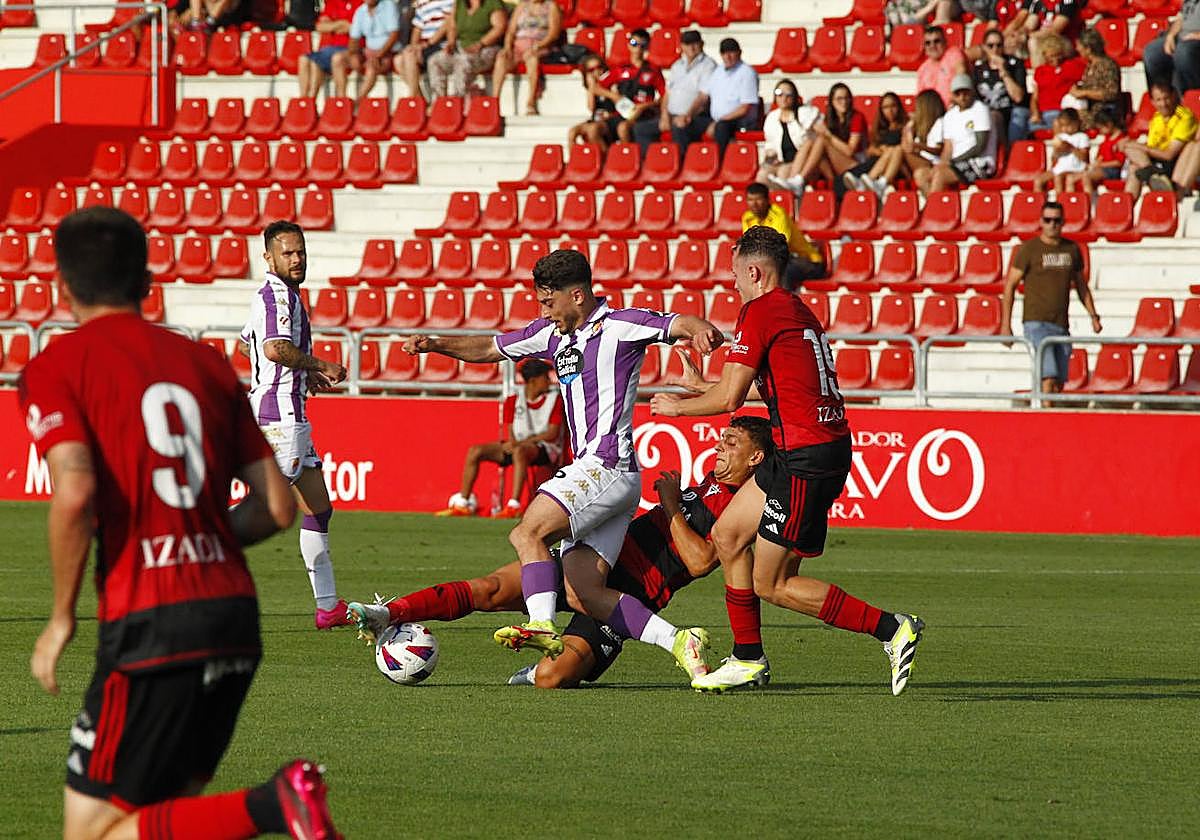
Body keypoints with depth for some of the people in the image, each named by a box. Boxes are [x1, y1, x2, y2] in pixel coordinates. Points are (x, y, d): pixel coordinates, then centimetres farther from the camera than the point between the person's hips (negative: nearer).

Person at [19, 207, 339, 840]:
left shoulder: (54, 368, 0)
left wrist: (61, 617, -5)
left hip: (150, 626, -6)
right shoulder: (206, 363, 16)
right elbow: (277, 507, 11)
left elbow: (75, 493, -17)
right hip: (235, 614, 6)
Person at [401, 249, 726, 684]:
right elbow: (491, 348, 28)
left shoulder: (620, 325, -5)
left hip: (607, 467, -9)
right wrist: (436, 345, 15)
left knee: (528, 532, -22)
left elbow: (676, 324, -19)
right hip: (588, 470, 9)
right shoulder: (553, 334, 19)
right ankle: (679, 642, -4)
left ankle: (542, 626, -33)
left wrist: (700, 329, -42)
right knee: (583, 593, -1)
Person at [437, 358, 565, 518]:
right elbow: (511, 431, 4)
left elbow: (553, 433, -10)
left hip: (546, 449, -5)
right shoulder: (513, 400, 6)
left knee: (519, 451, -40)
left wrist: (523, 442, -19)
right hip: (519, 444, 5)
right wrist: (512, 442, -20)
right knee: (475, 451, -10)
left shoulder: (554, 398, -4)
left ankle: (513, 506, -47)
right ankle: (462, 504, -6)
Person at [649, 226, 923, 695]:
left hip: (807, 460, -10)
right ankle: (748, 660, 21)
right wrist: (708, 388, 37)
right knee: (727, 534, 18)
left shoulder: (759, 312, -11)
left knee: (771, 584, -3)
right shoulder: (799, 311, 17)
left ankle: (891, 629, -8)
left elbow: (730, 398, -13)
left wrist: (678, 407, 6)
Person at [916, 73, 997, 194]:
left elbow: (980, 147, -11)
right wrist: (943, 163, -9)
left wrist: (953, 162, -14)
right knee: (920, 174, -15)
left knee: (939, 174, -30)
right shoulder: (950, 116, 17)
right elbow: (948, 148, 14)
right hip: (957, 165, 7)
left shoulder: (980, 110, -4)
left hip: (980, 165, -7)